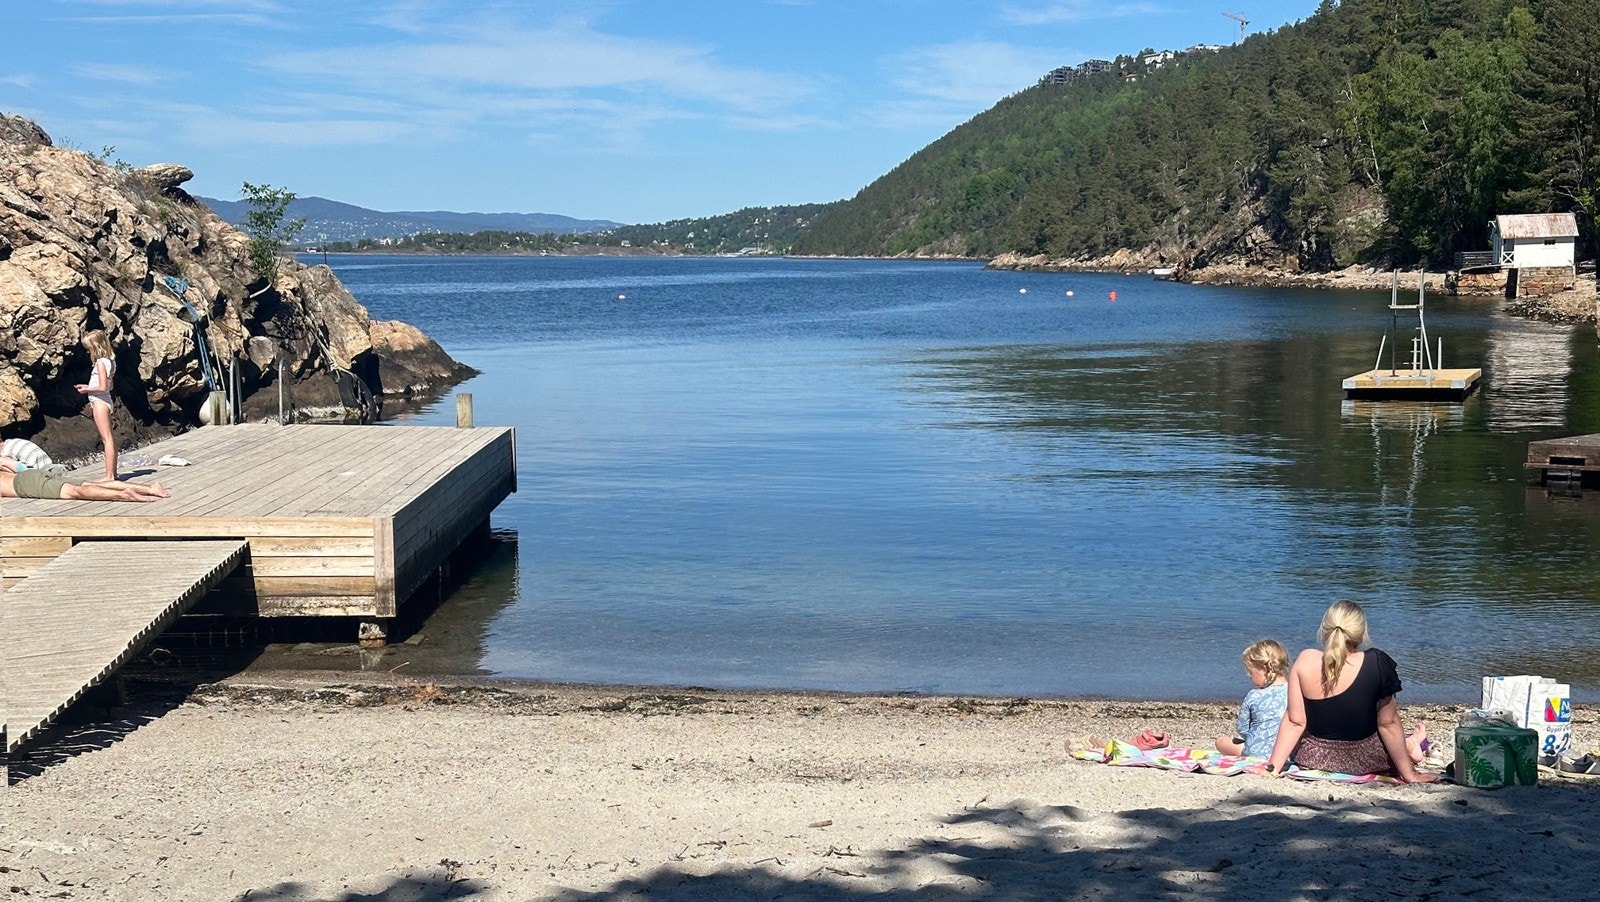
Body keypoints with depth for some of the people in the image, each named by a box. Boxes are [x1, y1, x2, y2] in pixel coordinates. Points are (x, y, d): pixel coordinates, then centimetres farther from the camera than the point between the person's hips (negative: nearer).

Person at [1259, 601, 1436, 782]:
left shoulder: (1305, 661, -17)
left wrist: (1272, 767, -4)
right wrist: (1409, 774, 0)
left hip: (1313, 757, 1)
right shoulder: (1376, 664, -20)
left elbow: (1294, 721, -13)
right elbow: (1388, 723, -11)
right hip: (1363, 761, 0)